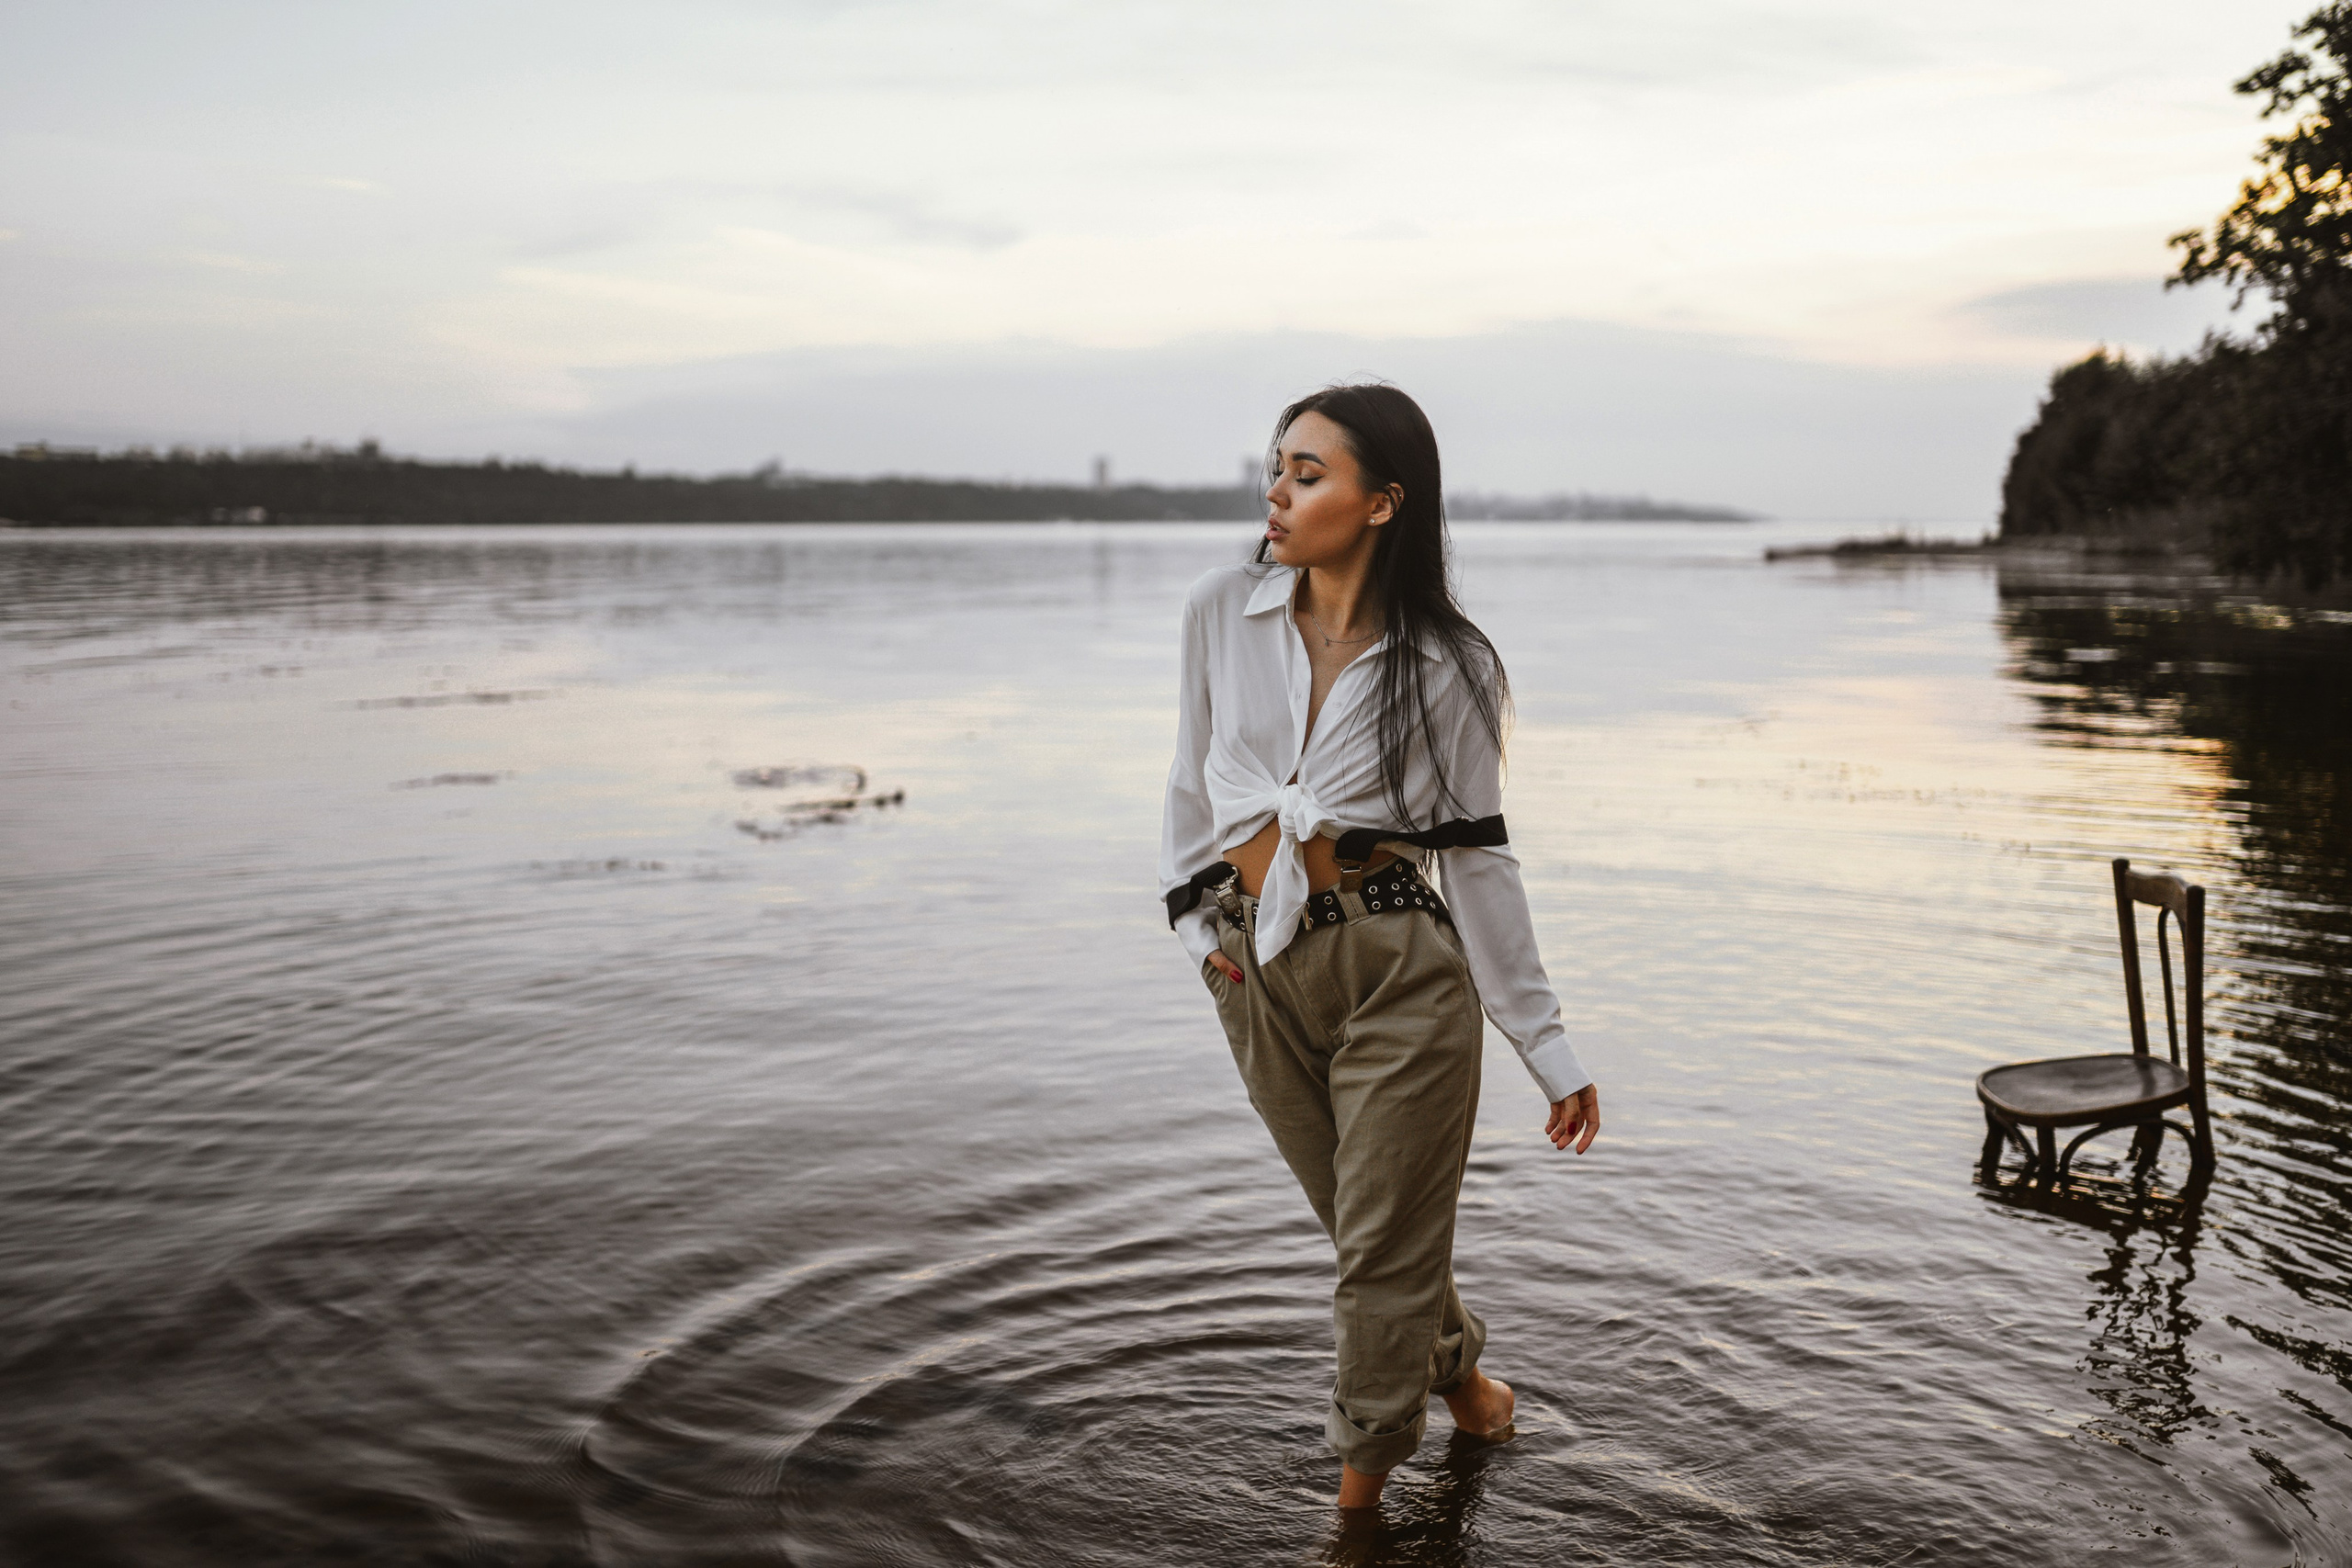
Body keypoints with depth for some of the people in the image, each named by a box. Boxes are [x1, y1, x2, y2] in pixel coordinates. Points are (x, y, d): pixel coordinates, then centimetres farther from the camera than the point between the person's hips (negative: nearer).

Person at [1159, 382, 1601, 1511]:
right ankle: (1454, 1362, 49)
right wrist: (1196, 921, 5)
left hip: (1399, 968, -3)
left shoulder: (1451, 668, -9)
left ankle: (1358, 1499, 26)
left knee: (1384, 1248, 4)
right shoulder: (1221, 612, -3)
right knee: (1366, 1226, 18)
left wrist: (1549, 1050, -3)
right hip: (1258, 972, 3)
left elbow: (1477, 857, -4)